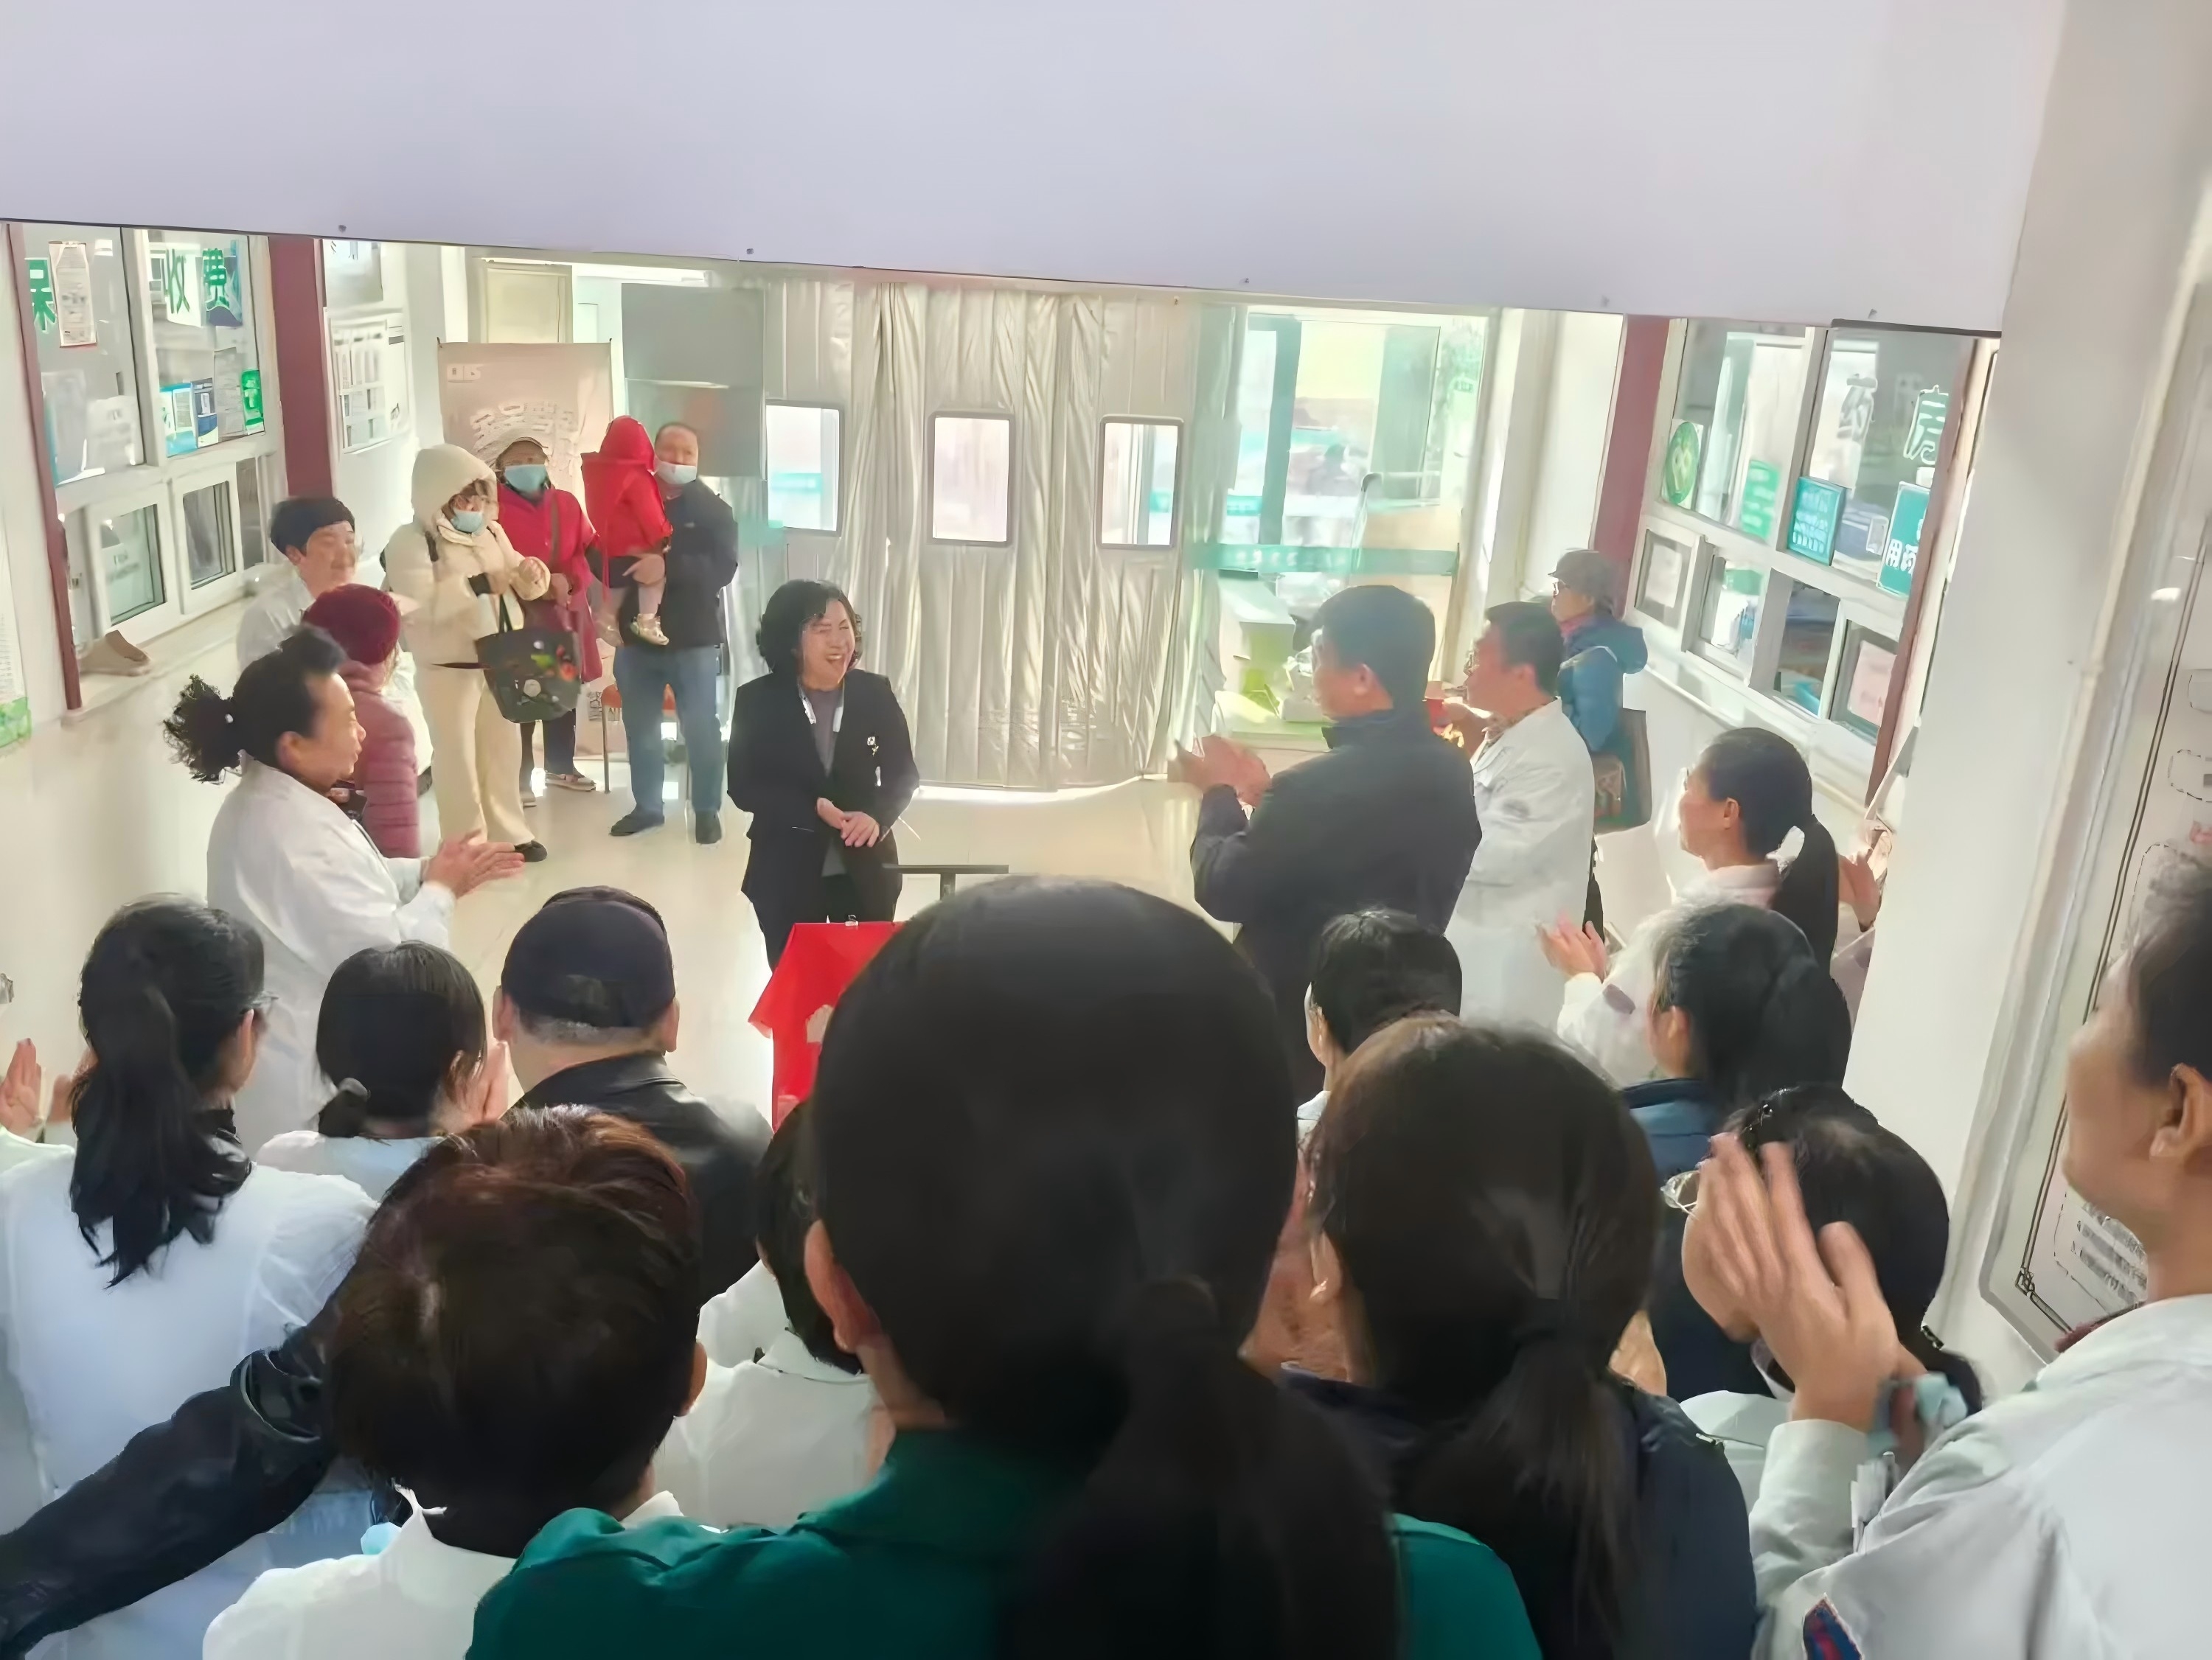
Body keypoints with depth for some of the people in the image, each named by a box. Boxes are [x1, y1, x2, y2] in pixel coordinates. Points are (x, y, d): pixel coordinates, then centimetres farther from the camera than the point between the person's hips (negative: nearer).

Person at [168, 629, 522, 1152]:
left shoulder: (263, 802, 3)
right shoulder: (299, 838, -30)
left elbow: (347, 890, 13)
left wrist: (427, 872, 0)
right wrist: (440, 891, -15)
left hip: (289, 1049, 10)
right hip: (309, 1078, -10)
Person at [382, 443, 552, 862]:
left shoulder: (491, 531, 8)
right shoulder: (411, 542, -13)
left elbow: (518, 585, 15)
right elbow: (418, 605, -25)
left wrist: (530, 573, -9)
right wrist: (478, 585, -29)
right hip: (449, 669, -6)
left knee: (504, 749, 15)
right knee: (457, 757, 1)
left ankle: (508, 833, 28)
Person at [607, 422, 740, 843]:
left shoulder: (714, 509, -1)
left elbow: (724, 568, -15)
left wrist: (669, 567, -28)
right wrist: (632, 567, -21)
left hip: (694, 639, -3)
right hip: (636, 636, 3)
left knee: (702, 729, 2)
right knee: (640, 728, 11)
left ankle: (707, 810, 14)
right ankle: (646, 806, 25)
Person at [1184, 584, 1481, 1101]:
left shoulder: (1319, 786, -29)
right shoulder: (1452, 771, -5)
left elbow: (1223, 891, -16)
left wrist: (1220, 793, -1)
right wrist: (1266, 796, 12)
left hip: (1293, 1031, -7)